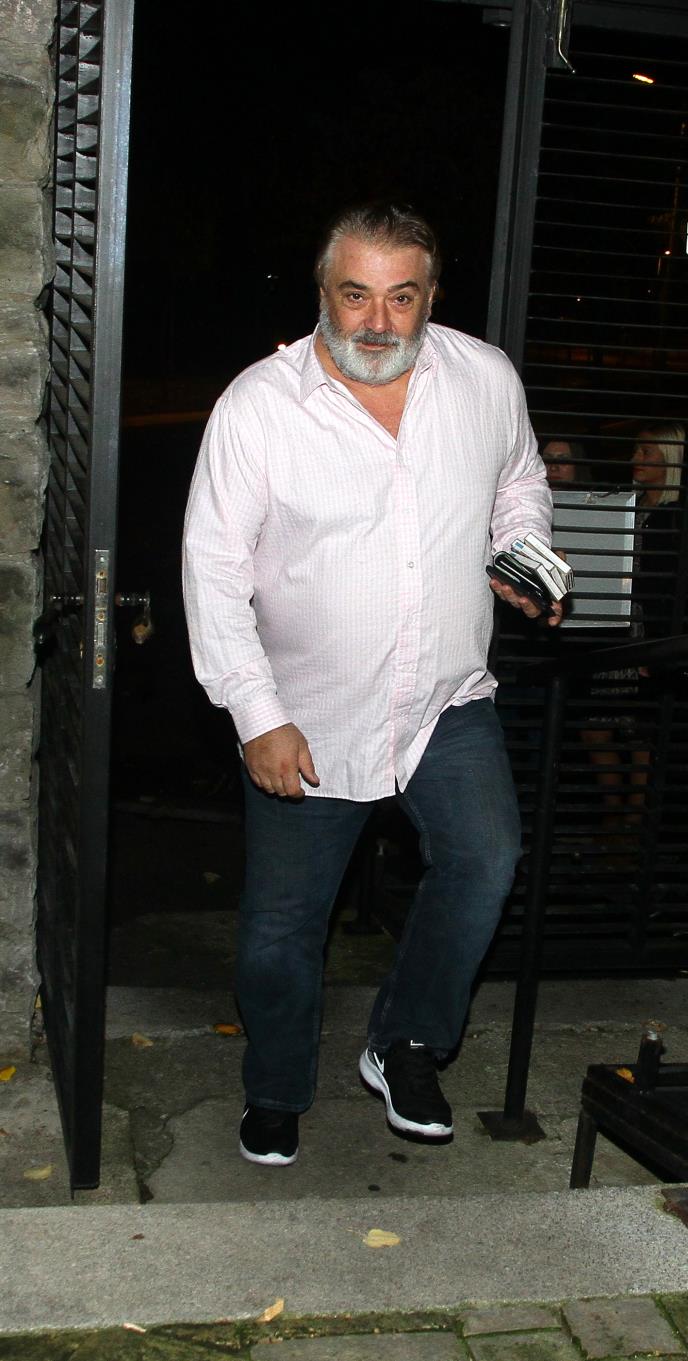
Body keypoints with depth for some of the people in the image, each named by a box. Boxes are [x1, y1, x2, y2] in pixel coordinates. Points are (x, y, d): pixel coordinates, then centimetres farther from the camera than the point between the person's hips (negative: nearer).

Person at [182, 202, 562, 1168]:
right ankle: (278, 1091, 34)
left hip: (448, 699, 2)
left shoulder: (487, 379, -2)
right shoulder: (258, 404, -12)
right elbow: (213, 568, -10)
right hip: (306, 717, -1)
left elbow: (520, 483, 18)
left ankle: (405, 1045, 7)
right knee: (281, 926, 7)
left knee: (486, 860, -19)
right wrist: (258, 715, -15)